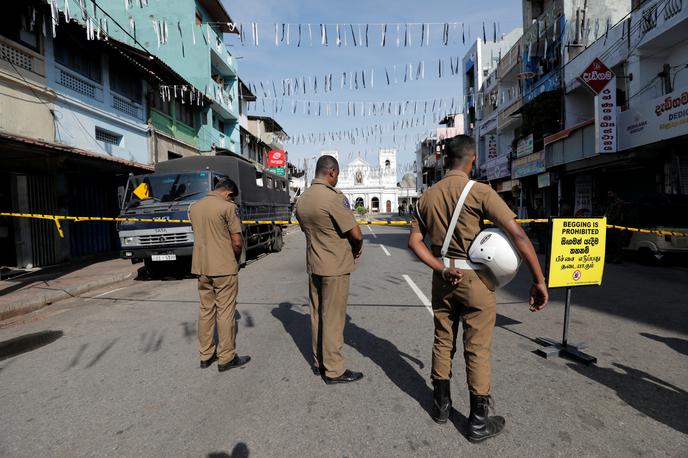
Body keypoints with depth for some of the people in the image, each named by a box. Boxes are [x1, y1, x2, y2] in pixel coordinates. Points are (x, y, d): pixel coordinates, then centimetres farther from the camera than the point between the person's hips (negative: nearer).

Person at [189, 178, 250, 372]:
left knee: (206, 310, 15)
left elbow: (198, 235, 15)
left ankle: (206, 355, 24)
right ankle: (226, 358, 11)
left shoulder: (193, 207, 10)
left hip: (201, 267, 7)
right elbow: (237, 242, -13)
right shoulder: (228, 207, -12)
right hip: (224, 268, -7)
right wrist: (235, 261, 4)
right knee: (226, 312, 2)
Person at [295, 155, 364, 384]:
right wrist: (357, 248, 5)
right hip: (335, 266, -8)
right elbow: (356, 234, -19)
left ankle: (319, 362, 29)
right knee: (333, 318, 2)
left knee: (317, 314, 16)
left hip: (313, 264, 8)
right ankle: (333, 370, 15)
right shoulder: (334, 197, -19)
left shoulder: (302, 199, 6)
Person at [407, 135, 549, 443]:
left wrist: (441, 269, -6)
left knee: (442, 342, 18)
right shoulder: (479, 192, -12)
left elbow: (414, 241, 1)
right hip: (475, 279, -4)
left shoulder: (428, 196, 3)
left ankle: (441, 406, 34)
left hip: (443, 279, 5)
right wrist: (539, 280, -11)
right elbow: (517, 235, -16)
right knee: (477, 350, 8)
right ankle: (479, 422, 23)